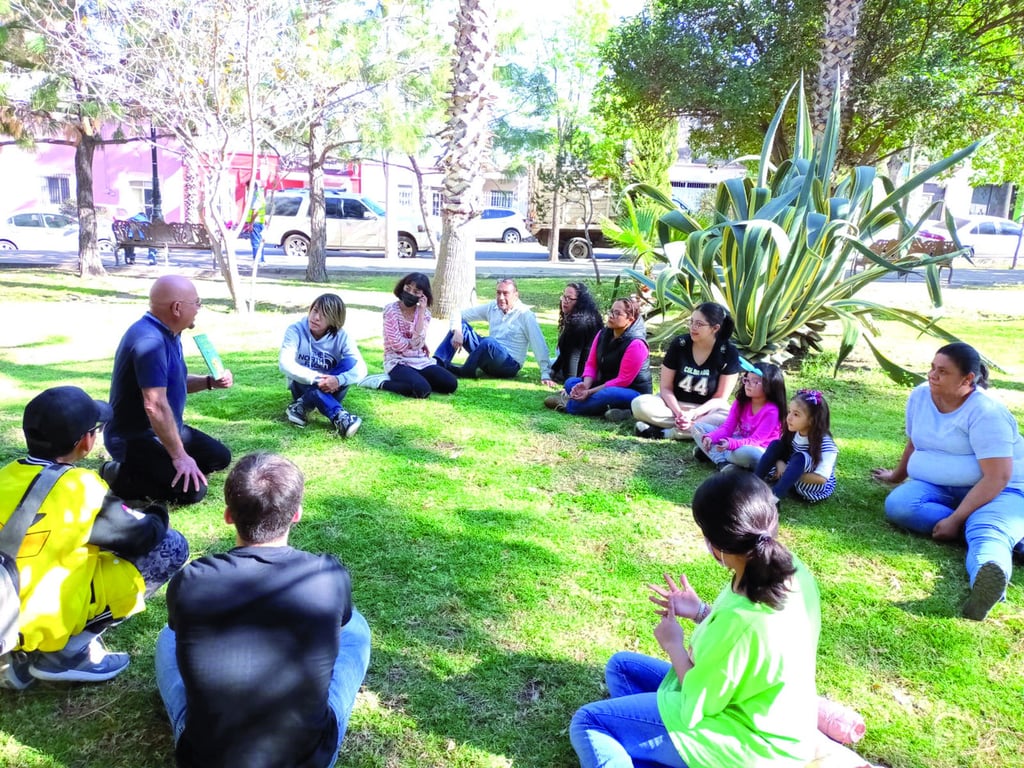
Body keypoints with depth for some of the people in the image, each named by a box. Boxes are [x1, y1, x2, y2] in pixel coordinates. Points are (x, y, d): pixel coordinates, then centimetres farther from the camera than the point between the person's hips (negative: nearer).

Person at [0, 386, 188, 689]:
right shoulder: (80, 489, -20)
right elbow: (145, 535, -9)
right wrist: (157, 514, 13)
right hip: (48, 620, -7)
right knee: (171, 547, -5)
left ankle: (26, 652, 16)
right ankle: (67, 651, -2)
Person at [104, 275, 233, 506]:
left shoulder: (167, 334, 6)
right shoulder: (149, 340, -28)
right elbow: (155, 405, -32)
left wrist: (210, 382, 4)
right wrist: (179, 456, -27)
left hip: (163, 430, 10)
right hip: (135, 438, -10)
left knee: (220, 456, 14)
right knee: (192, 490, -22)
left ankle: (145, 469, 14)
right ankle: (118, 476, -5)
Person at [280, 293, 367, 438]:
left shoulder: (341, 337, -11)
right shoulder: (296, 330, -14)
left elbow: (361, 369, -21)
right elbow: (285, 364, -27)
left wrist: (338, 380, -42)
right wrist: (317, 378, -38)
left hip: (329, 389, 2)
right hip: (302, 386, -2)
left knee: (351, 362, -26)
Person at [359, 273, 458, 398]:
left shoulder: (424, 313, 4)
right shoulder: (391, 310, -8)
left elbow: (418, 343, -12)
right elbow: (397, 344, -13)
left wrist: (421, 312, -13)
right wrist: (420, 344, -2)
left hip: (421, 361, 6)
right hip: (398, 362, -6)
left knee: (451, 384, -14)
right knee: (422, 390, -32)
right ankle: (382, 382, -10)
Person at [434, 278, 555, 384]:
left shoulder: (525, 315, -10)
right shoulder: (492, 307, 5)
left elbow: (539, 344, -17)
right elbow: (458, 314, 5)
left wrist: (545, 374, -26)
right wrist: (457, 331, -17)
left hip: (510, 364, -6)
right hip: (490, 360, 6)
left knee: (489, 341, -38)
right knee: (461, 325, -11)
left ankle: (465, 371, -22)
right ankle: (437, 363, -24)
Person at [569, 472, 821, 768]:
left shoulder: (742, 621, -38)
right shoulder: (791, 570, -11)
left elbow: (696, 704, -20)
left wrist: (673, 644, -4)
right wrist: (701, 613, 3)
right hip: (768, 716, 9)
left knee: (588, 723, -5)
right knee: (621, 666, 16)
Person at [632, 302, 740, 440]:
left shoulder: (728, 353, -9)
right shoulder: (679, 344, -7)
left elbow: (720, 397, -7)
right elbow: (666, 387, -4)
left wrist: (693, 414, -23)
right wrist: (678, 412, -22)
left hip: (706, 410, -1)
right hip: (674, 403, 2)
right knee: (640, 404, -28)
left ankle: (666, 432, -30)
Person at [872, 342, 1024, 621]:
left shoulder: (985, 412, -18)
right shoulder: (919, 396, 1)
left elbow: (997, 478, -23)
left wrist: (956, 520, -28)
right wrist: (898, 475, 35)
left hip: (997, 491, -6)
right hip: (938, 487, 6)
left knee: (986, 532, -39)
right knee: (897, 505, -27)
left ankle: (990, 576, -73)